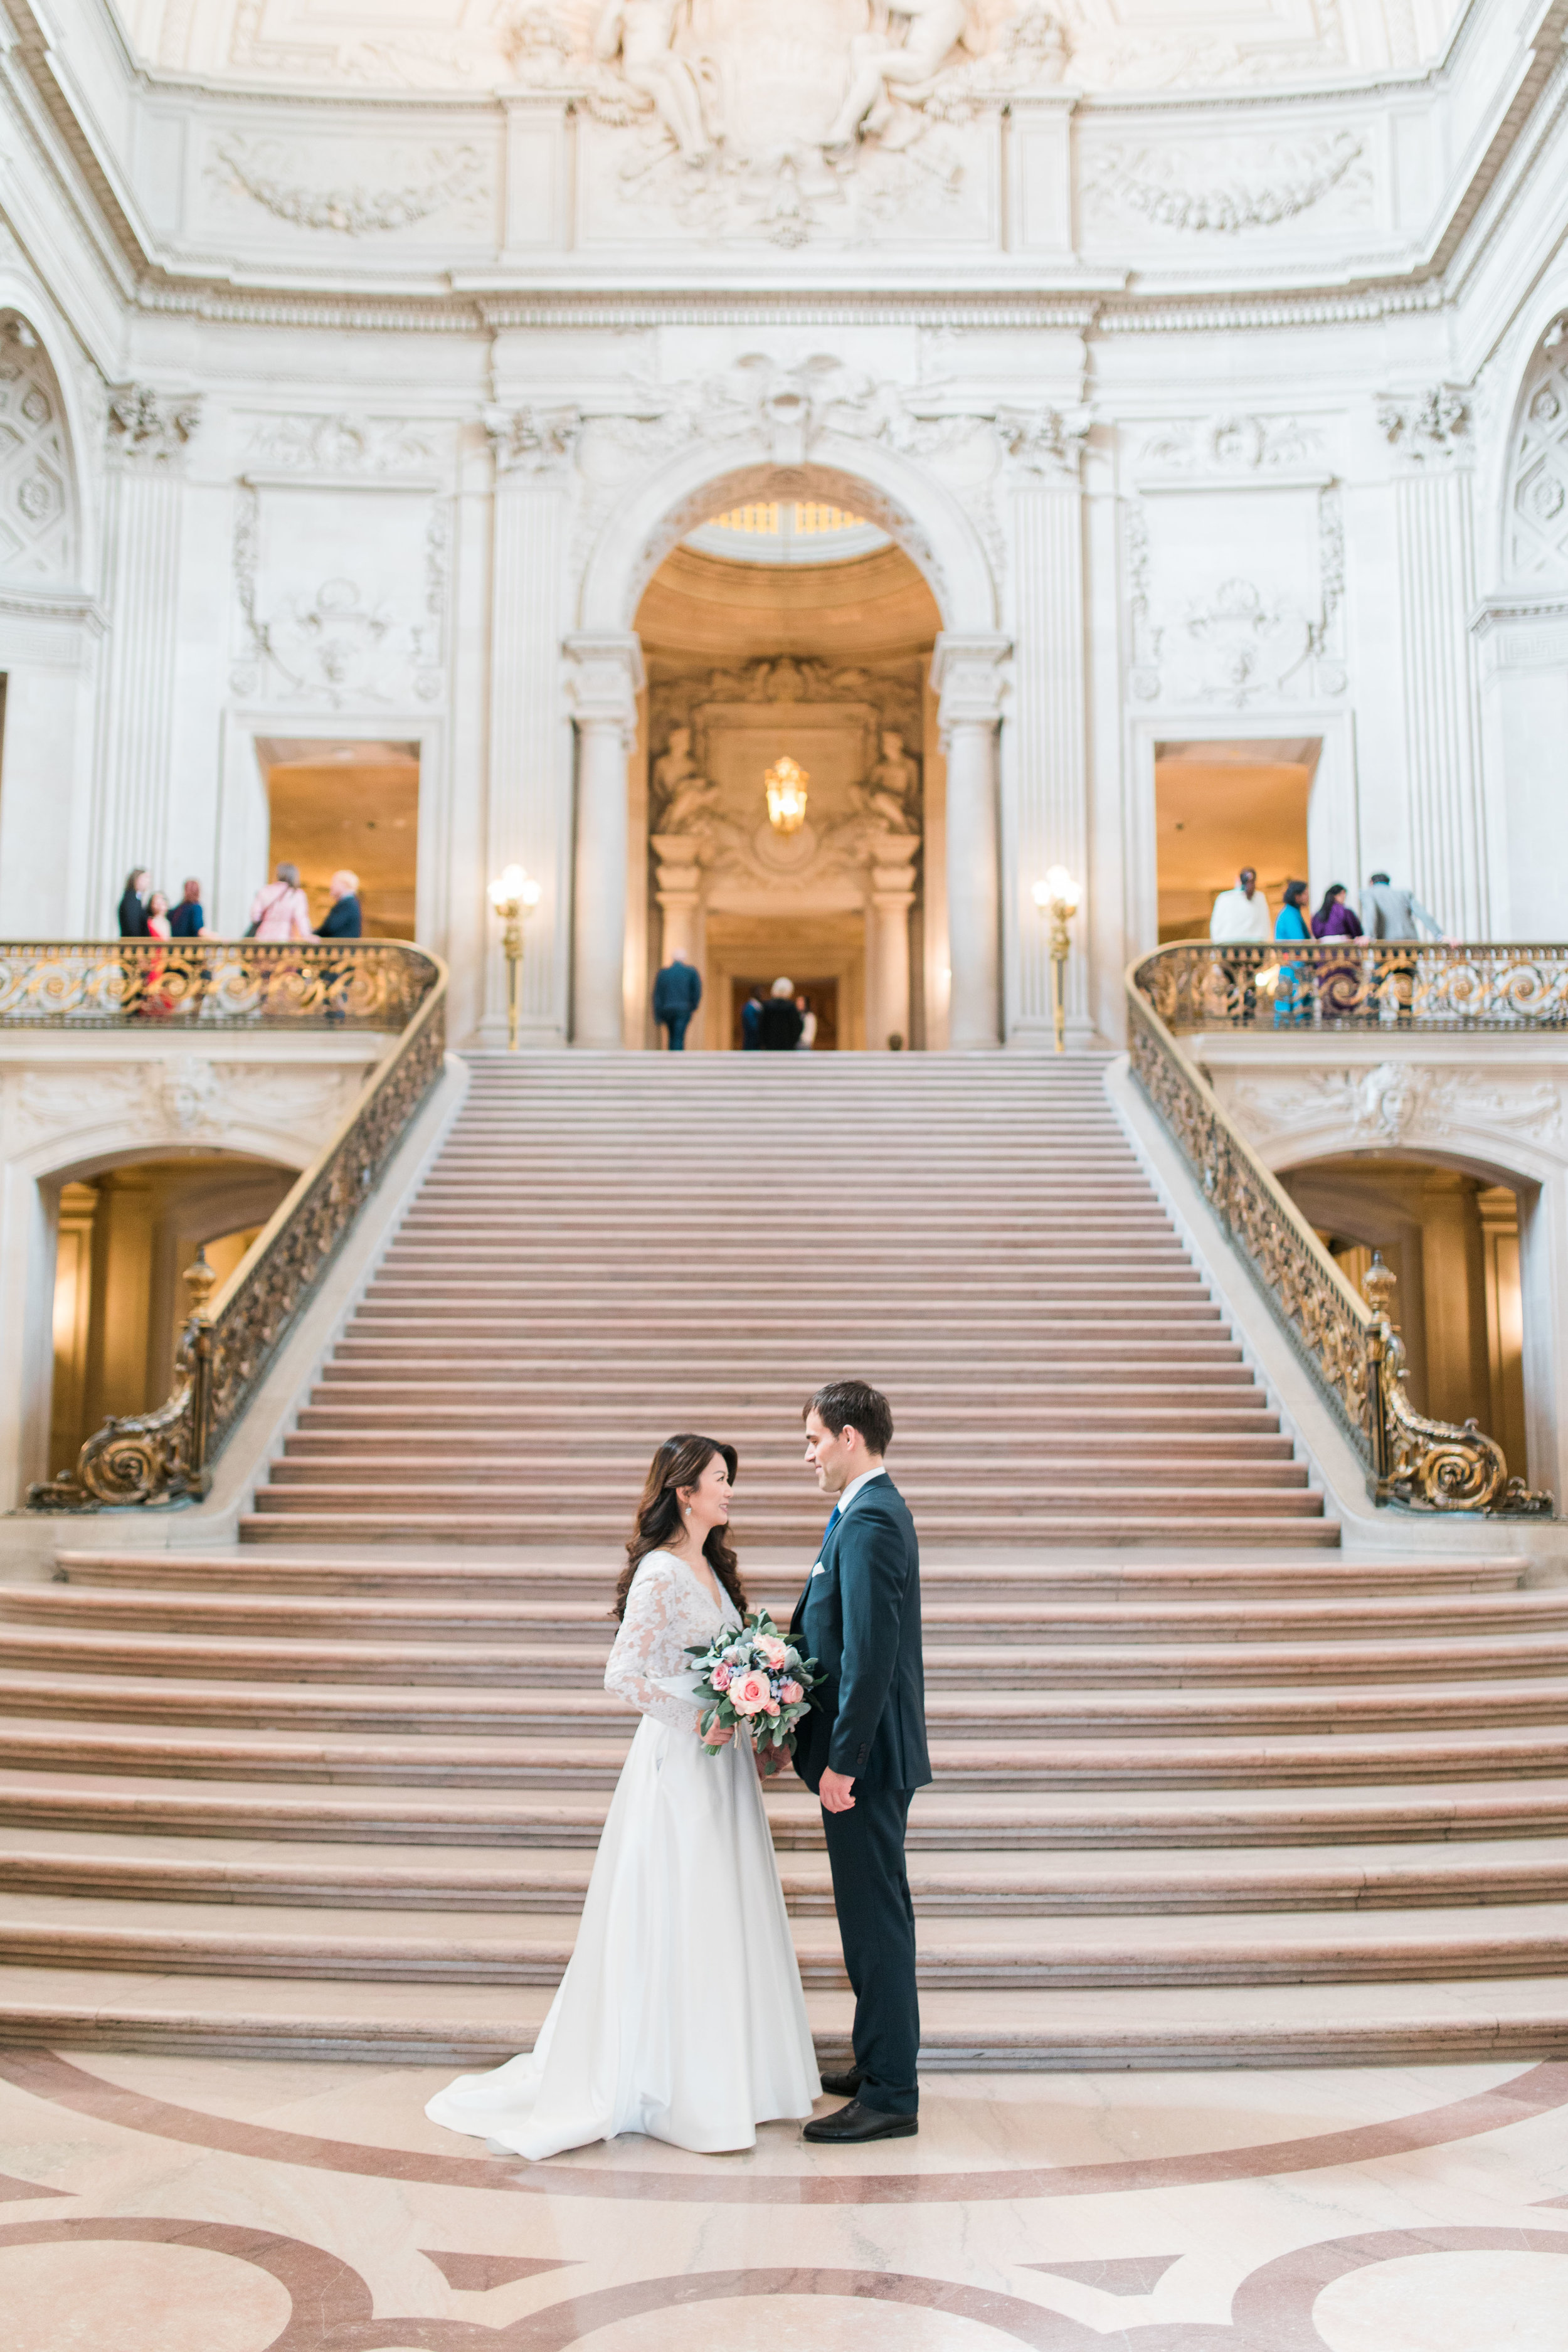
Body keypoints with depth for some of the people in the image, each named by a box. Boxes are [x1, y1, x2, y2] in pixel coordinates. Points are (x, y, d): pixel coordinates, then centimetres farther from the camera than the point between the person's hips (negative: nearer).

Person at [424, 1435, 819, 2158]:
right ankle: (677, 2085, 14)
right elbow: (624, 1677, -21)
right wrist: (699, 1716, -21)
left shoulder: (710, 1568, 11)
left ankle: (731, 2077, 27)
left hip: (720, 1764, 9)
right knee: (676, 1921, 1)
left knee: (723, 1918, 15)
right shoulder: (660, 1575, -16)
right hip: (679, 1767, -9)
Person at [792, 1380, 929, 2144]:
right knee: (874, 1914, 19)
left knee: (875, 1918, 0)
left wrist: (843, 1761, -23)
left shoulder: (869, 1522, -21)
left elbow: (870, 1655, -25)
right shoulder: (872, 1510, 12)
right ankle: (879, 2061, 32)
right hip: (863, 1751, 10)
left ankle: (890, 2096, 10)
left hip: (865, 1758, -10)